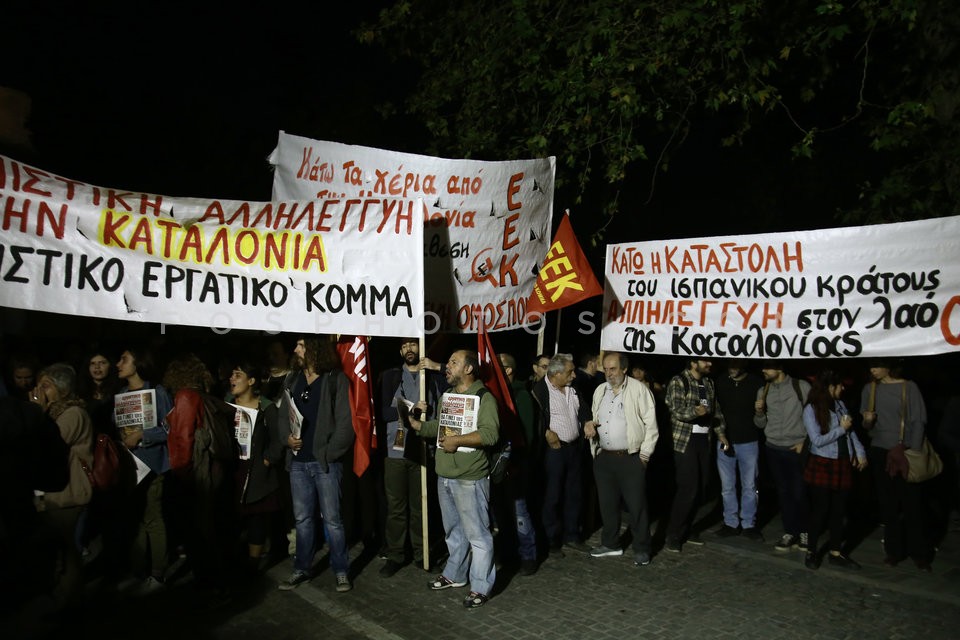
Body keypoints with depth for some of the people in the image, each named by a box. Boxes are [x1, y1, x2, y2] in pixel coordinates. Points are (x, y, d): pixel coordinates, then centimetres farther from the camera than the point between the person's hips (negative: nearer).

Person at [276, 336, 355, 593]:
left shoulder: (336, 380, -5)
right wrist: (287, 437, -2)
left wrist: (330, 453, -14)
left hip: (325, 462, -5)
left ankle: (341, 570, 14)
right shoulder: (292, 380, 12)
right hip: (298, 461, 5)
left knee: (332, 518, 1)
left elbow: (345, 422, -9)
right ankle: (302, 568, 27)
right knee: (302, 518, 14)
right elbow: (282, 415, 17)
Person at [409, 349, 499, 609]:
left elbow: (490, 433, -22)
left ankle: (481, 587, 12)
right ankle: (455, 575, 36)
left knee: (477, 534, 0)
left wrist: (457, 440, -21)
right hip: (444, 477, 8)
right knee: (453, 531, 21)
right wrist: (415, 423, 8)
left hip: (470, 479, -8)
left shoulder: (484, 397, -12)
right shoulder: (447, 396, 15)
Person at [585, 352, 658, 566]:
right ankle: (610, 544, 31)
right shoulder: (599, 391, 12)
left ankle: (641, 549, 16)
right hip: (603, 458, 6)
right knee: (607, 503, 15)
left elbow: (651, 423, -8)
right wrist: (589, 425, 2)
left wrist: (645, 453, -10)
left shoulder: (639, 389, -7)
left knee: (636, 505, 1)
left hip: (631, 458, -6)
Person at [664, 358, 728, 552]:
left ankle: (685, 529, 24)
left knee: (700, 488, 8)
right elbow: (676, 410, -17)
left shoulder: (709, 383, 14)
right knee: (688, 488, -10)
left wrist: (720, 433, 6)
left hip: (703, 440, 7)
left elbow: (716, 409, 17)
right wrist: (695, 411, -35)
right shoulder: (678, 382, -8)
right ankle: (673, 535, 2)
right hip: (684, 440, -7)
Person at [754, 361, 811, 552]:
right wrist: (759, 412, -9)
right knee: (784, 492, 10)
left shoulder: (801, 386, -5)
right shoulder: (763, 391, 8)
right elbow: (761, 424, 11)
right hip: (774, 449, 4)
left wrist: (805, 441, -6)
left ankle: (804, 532, 19)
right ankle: (790, 532, 20)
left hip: (797, 449, -4)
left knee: (799, 493, 0)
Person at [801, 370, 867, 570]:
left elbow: (851, 431, 11)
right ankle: (812, 551, 19)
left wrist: (860, 452, 1)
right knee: (820, 510, 3)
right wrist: (841, 429, -11)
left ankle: (836, 553, 22)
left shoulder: (840, 404, 7)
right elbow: (817, 440, -15)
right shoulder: (811, 409, -11)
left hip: (843, 465, 5)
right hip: (822, 466, -5)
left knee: (838, 510, 11)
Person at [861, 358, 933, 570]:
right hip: (880, 452, 3)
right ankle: (894, 551, 18)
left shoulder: (909, 387, -4)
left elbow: (919, 421, -4)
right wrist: (867, 421, -10)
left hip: (905, 452, -3)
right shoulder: (869, 389, 6)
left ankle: (920, 553, 14)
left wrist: (913, 450, -10)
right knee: (888, 505, 8)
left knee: (912, 504, 0)